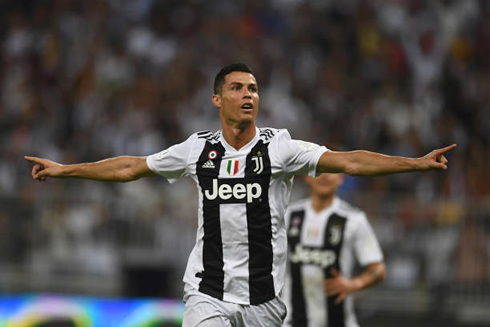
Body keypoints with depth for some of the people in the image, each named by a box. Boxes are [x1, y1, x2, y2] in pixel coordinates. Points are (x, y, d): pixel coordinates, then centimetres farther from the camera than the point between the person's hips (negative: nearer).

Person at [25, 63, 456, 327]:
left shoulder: (279, 147, -2)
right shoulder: (198, 148, 5)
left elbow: (347, 161, -10)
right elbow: (132, 167, 16)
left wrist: (417, 163, -20)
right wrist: (64, 170, 21)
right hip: (208, 291, 1)